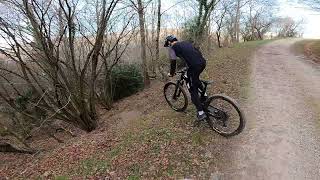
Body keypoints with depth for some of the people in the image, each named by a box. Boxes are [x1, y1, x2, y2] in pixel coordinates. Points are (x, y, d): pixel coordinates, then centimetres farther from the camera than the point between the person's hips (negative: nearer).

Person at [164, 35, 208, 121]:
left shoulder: (172, 47, 8)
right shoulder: (186, 42, 27)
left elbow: (173, 62, 3)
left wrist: (171, 73, 18)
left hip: (194, 66, -7)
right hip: (203, 62, 8)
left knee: (193, 90, 6)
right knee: (194, 78, 36)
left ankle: (201, 113, 11)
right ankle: (204, 94, 32)